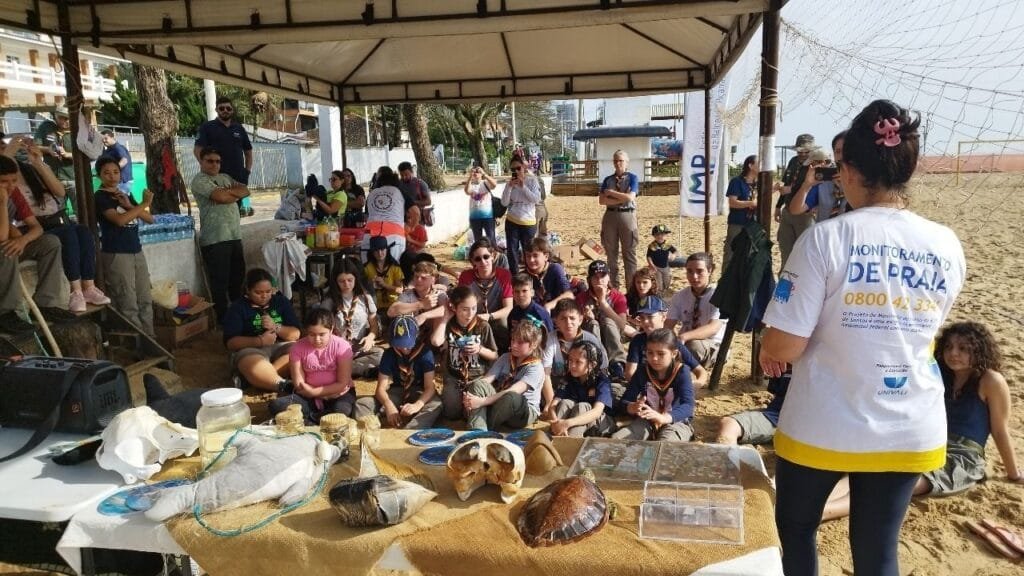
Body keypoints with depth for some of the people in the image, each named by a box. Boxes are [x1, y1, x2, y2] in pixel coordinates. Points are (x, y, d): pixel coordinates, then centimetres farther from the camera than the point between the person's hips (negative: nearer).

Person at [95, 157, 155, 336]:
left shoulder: (125, 195, 16)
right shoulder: (100, 197, -5)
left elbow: (149, 219, 9)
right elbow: (120, 220, -20)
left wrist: (130, 206, -6)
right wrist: (144, 204, -15)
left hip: (137, 252, 7)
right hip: (116, 255, -7)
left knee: (145, 300, 8)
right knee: (128, 304, -5)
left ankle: (149, 338, 16)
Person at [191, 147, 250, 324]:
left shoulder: (226, 177, 21)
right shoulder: (200, 180, -4)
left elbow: (245, 191, 9)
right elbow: (221, 197, -18)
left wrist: (228, 191, -7)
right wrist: (236, 194, 1)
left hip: (234, 235, 8)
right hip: (215, 239, -8)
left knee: (238, 276, 15)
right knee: (220, 280, -3)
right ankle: (223, 317, 4)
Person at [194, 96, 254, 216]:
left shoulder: (239, 129, 16)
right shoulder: (207, 127, 4)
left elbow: (248, 152, 22)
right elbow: (197, 150, -5)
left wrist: (247, 172, 10)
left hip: (238, 179, 4)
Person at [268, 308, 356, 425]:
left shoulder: (342, 346, -13)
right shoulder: (297, 348, -8)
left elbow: (342, 384, -13)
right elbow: (299, 386, -8)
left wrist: (313, 392, -18)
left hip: (339, 395, -2)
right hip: (308, 397, 2)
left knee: (342, 411, -37)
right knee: (276, 406, -22)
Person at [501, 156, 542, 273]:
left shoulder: (532, 180, -3)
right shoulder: (510, 182, 1)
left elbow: (536, 199, -14)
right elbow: (504, 203, -4)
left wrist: (523, 186, -19)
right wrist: (509, 187, -15)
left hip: (528, 223, -2)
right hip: (511, 222, 2)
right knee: (511, 251, 5)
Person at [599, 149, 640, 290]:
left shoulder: (632, 178, 3)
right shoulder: (608, 180, 10)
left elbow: (630, 197, -13)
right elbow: (602, 200, -2)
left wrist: (611, 192, -6)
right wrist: (621, 199, -9)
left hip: (627, 216, -3)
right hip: (610, 216, 3)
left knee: (629, 253, 0)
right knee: (611, 253, 6)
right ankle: (614, 285, 15)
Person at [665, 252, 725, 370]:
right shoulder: (679, 296, 0)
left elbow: (714, 328, -30)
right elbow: (668, 327, -8)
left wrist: (683, 337, -46)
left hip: (713, 348, -4)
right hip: (684, 345, 4)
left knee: (694, 345, -37)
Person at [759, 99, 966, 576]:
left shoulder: (826, 238, -18)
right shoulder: (948, 247, -3)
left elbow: (784, 346, -19)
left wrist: (768, 350, 5)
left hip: (823, 427, -4)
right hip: (910, 431, 4)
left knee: (795, 529, 22)